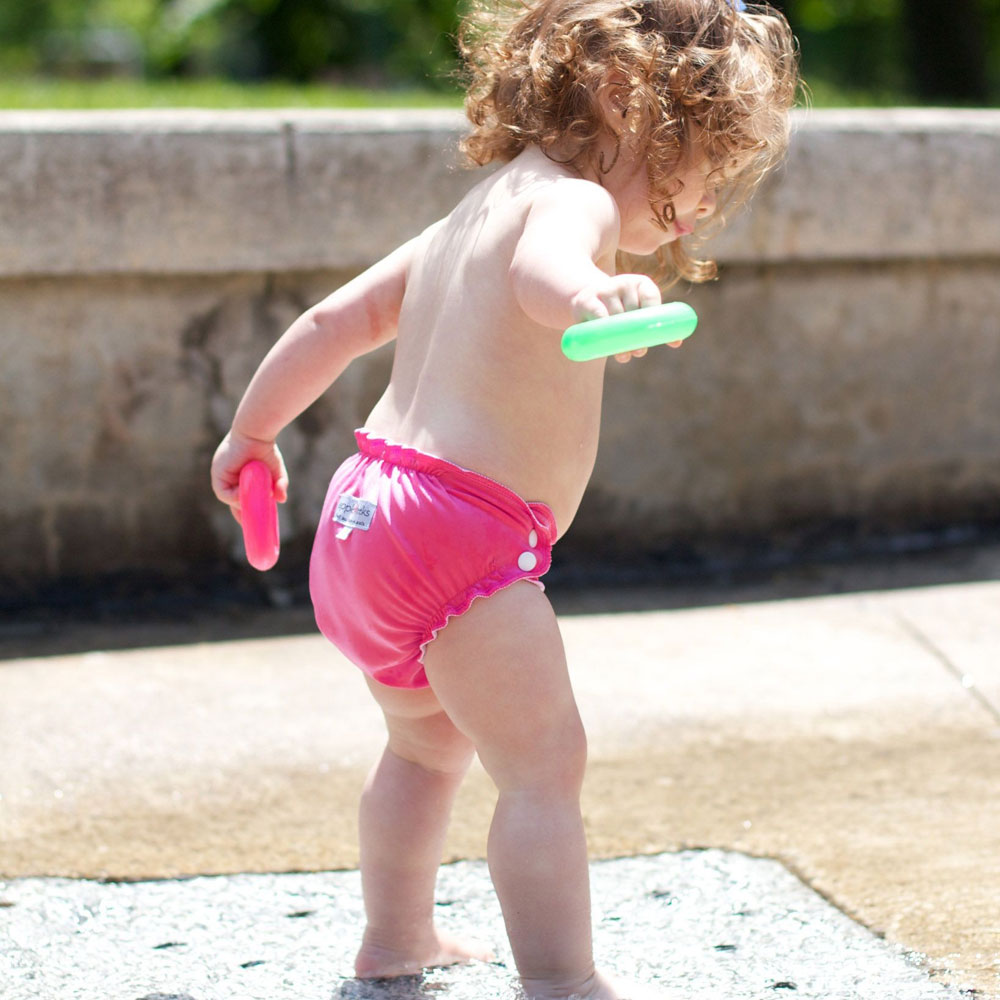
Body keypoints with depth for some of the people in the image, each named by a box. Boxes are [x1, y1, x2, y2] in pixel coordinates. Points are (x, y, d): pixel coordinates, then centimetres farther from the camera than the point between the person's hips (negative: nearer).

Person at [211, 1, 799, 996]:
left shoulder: (467, 218, 20)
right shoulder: (571, 199, -11)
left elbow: (332, 322, 25)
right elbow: (541, 265, -36)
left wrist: (252, 431, 37)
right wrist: (585, 298, -58)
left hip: (367, 508, 10)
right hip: (460, 532, -10)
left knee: (430, 742, 29)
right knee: (545, 762, -14)